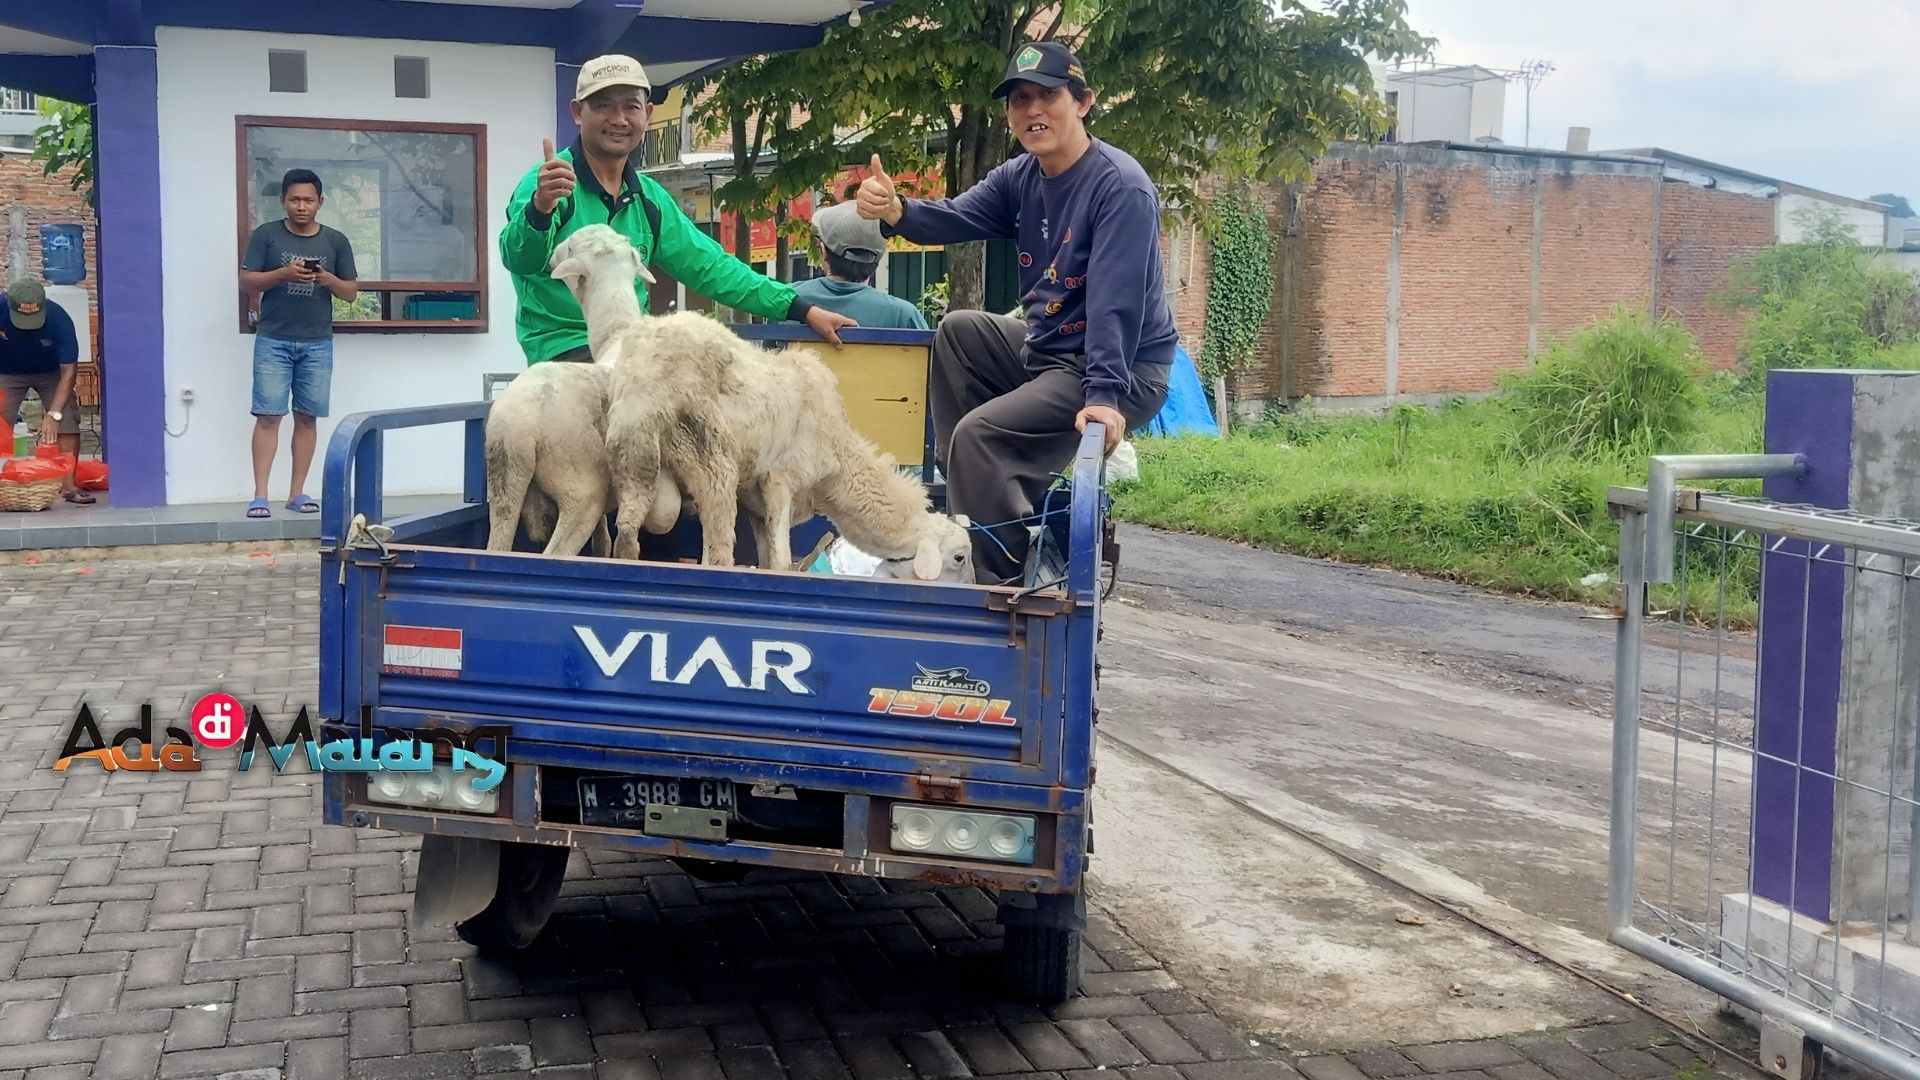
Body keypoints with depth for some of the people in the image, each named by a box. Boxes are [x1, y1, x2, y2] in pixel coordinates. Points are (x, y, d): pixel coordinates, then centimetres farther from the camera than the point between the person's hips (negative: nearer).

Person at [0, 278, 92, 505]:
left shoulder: (59, 320, -32)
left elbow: (68, 372, -28)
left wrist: (54, 414, -35)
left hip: (50, 373, -1)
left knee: (67, 422, -15)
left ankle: (69, 485, -10)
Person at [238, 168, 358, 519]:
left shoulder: (336, 241, 8)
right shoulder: (266, 235, 3)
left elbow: (351, 292, 8)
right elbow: (247, 281, 0)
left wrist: (328, 279, -13)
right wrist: (283, 273, -17)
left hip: (317, 343, 2)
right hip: (273, 341, -2)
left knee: (306, 418, 4)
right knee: (268, 416, -7)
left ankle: (297, 493, 10)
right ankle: (260, 495, -8)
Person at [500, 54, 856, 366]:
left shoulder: (650, 198, 15)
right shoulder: (551, 182, -8)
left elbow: (709, 267, 17)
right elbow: (519, 259, -24)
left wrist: (801, 309, 10)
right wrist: (539, 211, -48)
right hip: (566, 346, -7)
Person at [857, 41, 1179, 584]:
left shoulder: (1120, 186, -19)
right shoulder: (1019, 178, 7)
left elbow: (1117, 298, -28)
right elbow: (954, 218, -7)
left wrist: (1103, 395, -37)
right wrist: (894, 210, -29)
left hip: (1122, 370, -9)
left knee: (979, 435, -20)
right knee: (958, 330, 16)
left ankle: (998, 578, -8)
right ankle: (970, 488, 15)